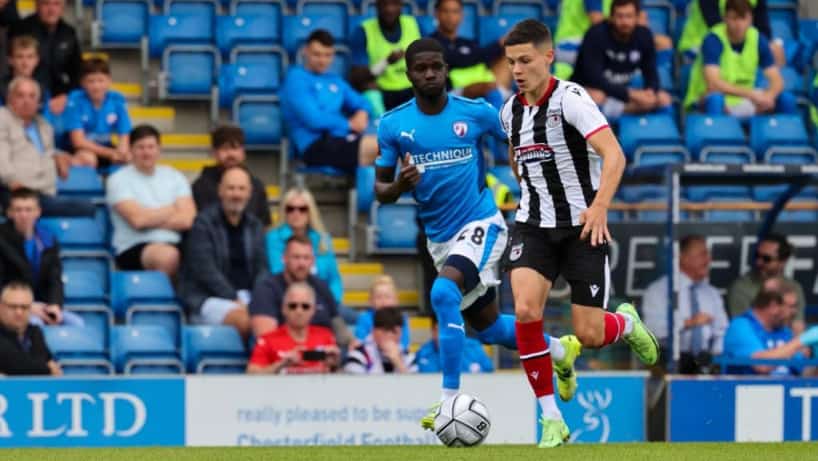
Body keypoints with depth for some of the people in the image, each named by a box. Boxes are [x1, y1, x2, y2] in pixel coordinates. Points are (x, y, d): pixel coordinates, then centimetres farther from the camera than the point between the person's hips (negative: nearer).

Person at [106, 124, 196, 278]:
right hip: (134, 248, -4)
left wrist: (151, 219, -7)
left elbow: (187, 219, 2)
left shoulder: (174, 177, 15)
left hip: (174, 244, 4)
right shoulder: (119, 180, 3)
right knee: (168, 255, -38)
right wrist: (172, 209, 3)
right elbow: (137, 219, -11)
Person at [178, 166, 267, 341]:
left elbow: (261, 268, 13)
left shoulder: (255, 226, 15)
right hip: (207, 297, -5)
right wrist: (235, 299, -17)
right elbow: (205, 270, -11)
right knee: (244, 319, -34)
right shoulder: (203, 223, -3)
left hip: (246, 295, 5)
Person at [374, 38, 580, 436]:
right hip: (439, 237, 5)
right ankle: (560, 350, 46)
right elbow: (380, 190, -1)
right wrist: (398, 186, -22)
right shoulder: (393, 125, -4)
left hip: (480, 224, -4)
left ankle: (449, 399, -27)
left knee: (443, 293, -31)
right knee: (488, 328, 17)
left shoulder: (475, 112, -8)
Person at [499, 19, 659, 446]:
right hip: (534, 226, 4)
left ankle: (627, 323, 34)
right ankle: (552, 420, -12)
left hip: (583, 226, -4)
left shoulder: (570, 99, -14)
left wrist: (599, 206, -35)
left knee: (588, 335, -6)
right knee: (525, 310, -21)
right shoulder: (510, 111, 6)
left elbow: (613, 154, -25)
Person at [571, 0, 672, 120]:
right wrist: (630, 94, -31)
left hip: (621, 95, 6)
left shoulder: (644, 35, -4)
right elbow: (594, 78, -24)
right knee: (595, 97, -41)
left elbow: (651, 73, 1)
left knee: (664, 98, -14)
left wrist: (651, 91, -23)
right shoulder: (596, 35, -19)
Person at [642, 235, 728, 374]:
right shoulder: (658, 290, 2)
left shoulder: (712, 293, 19)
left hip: (704, 362, 4)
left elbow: (721, 330, 18)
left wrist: (717, 356, -1)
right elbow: (653, 327, -11)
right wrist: (688, 323, -20)